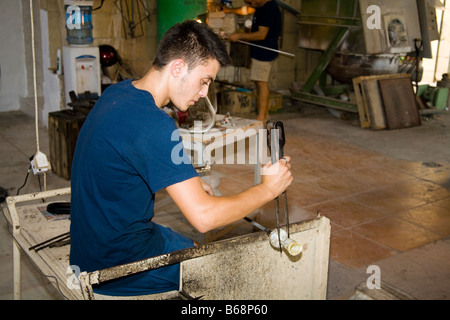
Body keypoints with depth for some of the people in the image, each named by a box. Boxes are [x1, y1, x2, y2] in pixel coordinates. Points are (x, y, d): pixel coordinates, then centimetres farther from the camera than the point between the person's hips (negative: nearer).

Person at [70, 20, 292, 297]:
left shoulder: (118, 93, 1)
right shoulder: (153, 124, -29)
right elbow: (204, 217, -29)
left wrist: (186, 183, 9)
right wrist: (267, 189, -14)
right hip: (118, 265, -9)